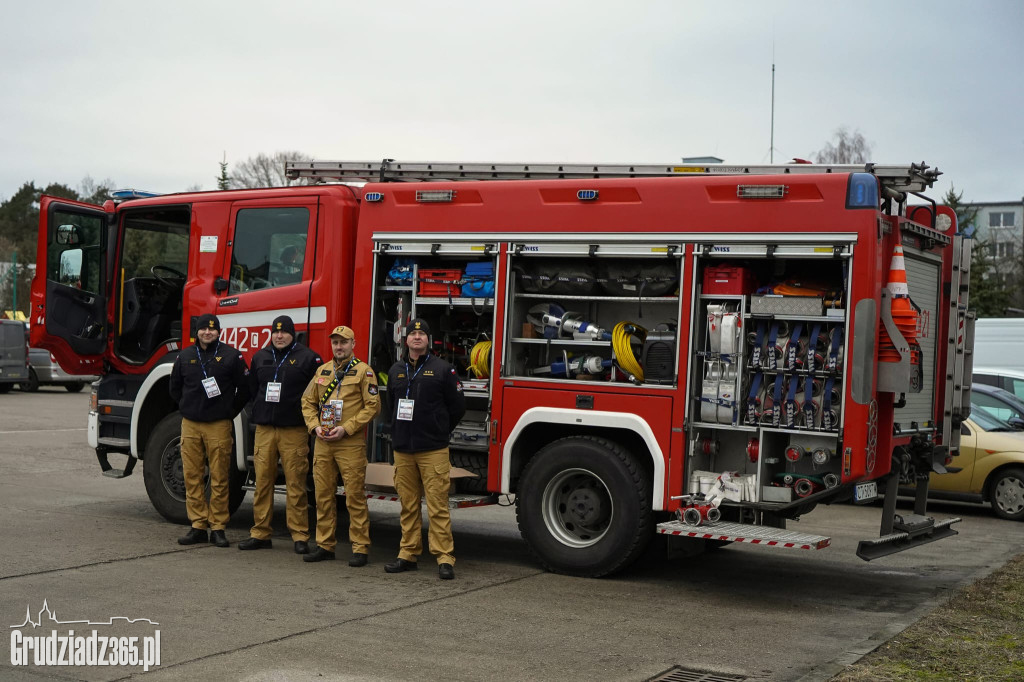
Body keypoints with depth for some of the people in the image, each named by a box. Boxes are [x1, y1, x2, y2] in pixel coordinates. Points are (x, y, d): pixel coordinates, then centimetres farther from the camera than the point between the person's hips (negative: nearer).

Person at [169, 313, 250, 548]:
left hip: (219, 425, -3)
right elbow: (175, 387, 21)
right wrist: (187, 407, 15)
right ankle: (198, 526, 9)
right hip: (190, 425, 3)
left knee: (219, 479, -2)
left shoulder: (231, 356, 1)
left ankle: (218, 527, 5)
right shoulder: (185, 356, 10)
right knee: (192, 477, 3)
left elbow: (244, 388, 5)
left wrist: (230, 412, 5)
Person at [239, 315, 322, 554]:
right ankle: (260, 533, 11)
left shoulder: (307, 358, 0)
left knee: (295, 484, -3)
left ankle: (300, 536, 2)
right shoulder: (260, 357, 14)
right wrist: (261, 410, 16)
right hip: (264, 429, 4)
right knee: (262, 481, 4)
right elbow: (252, 388, 24)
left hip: (294, 430, -4)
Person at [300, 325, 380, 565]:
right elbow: (308, 401, 19)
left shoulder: (363, 371, -2)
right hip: (323, 443, 5)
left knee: (355, 495, -4)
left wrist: (346, 429, -13)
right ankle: (325, 545, 16)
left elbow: (372, 406, -7)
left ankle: (360, 548, 1)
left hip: (351, 444, -5)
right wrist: (315, 426, 1)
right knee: (323, 494, 8)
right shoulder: (322, 370, 15)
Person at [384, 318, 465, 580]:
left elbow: (457, 406, 3)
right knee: (408, 506, 9)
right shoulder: (396, 371, 13)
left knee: (438, 506, -7)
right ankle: (408, 554, 17)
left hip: (433, 450, -4)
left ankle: (445, 558, -5)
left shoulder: (442, 369, -1)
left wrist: (439, 431, 8)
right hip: (403, 450, 5)